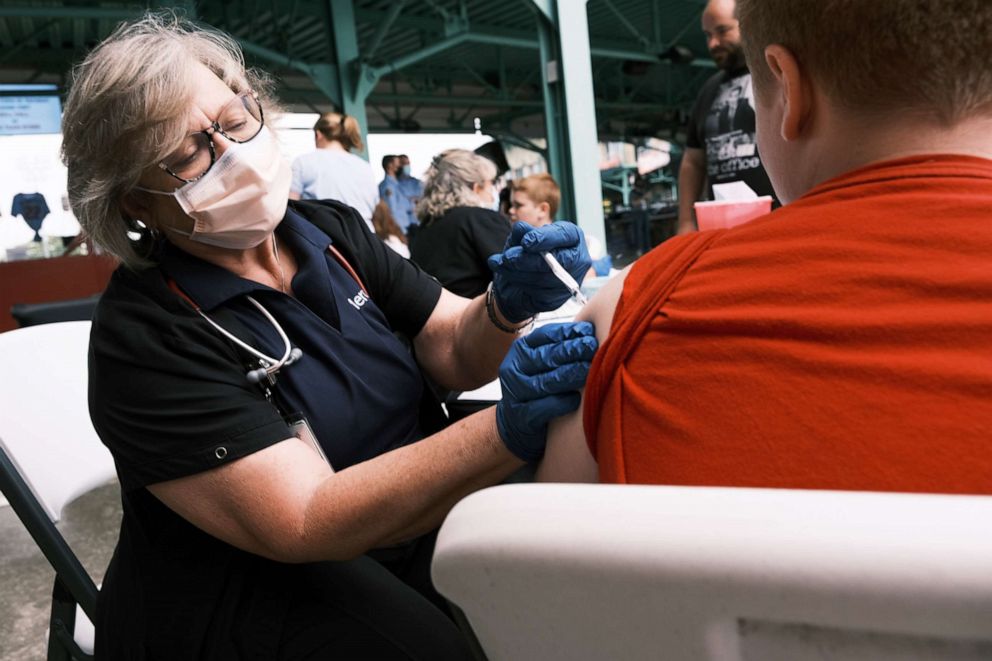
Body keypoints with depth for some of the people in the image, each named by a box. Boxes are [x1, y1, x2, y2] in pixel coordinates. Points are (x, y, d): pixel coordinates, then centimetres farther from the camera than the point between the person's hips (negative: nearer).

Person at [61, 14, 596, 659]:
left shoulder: (331, 228, 0)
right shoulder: (142, 338, -19)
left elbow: (454, 353, 1)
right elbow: (309, 522, -26)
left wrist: (506, 308, -22)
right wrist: (507, 432, -38)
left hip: (407, 517, 6)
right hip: (256, 586, -5)